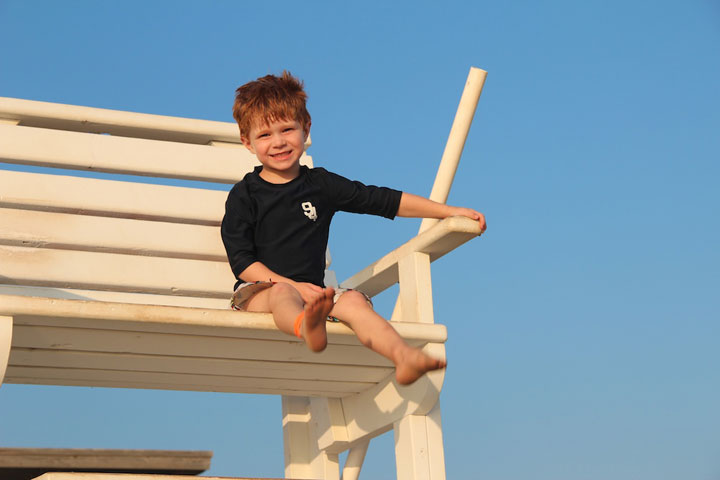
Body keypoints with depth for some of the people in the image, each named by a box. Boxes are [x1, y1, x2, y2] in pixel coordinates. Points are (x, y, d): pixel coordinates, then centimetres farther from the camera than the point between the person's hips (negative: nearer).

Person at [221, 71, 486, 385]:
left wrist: (449, 211, 10)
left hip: (310, 291, 3)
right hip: (258, 291, -3)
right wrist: (293, 286, -16)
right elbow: (242, 261, -3)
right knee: (283, 293, -36)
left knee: (353, 300, -26)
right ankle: (307, 328, -73)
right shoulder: (244, 196, 4)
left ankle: (404, 357, -50)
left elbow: (386, 201, 13)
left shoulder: (320, 185, 13)